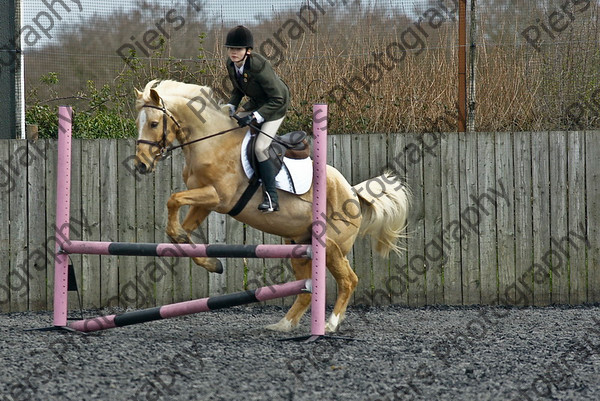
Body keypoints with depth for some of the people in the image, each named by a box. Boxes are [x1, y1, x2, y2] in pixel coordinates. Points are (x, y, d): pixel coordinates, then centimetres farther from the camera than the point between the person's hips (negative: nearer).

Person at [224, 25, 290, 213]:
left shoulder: (259, 66, -34)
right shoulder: (231, 65, -11)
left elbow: (277, 99, -30)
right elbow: (238, 91, 8)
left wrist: (255, 117, -34)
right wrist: (230, 107, -9)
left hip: (275, 106, -9)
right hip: (256, 103, 9)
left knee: (260, 148, -18)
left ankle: (271, 199, -13)